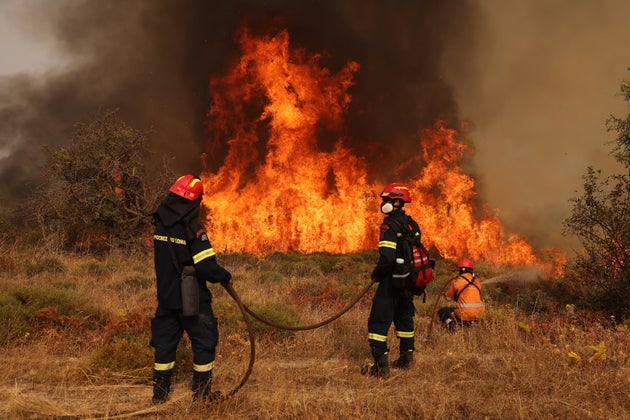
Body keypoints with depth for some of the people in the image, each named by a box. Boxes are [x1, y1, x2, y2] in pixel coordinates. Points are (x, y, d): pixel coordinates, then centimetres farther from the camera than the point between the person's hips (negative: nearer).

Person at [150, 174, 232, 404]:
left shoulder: (160, 225, 2)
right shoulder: (192, 230, -19)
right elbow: (206, 267, -23)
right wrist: (225, 276, -4)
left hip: (166, 297, 6)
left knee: (164, 344, 15)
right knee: (204, 343, 6)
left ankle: (159, 396, 21)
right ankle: (201, 396, 9)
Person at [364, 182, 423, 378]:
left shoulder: (389, 226, -17)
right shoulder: (412, 225, 9)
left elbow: (387, 258, -24)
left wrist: (376, 273, -8)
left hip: (392, 281, -8)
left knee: (378, 321, -4)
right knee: (404, 318, 21)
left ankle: (381, 365, -9)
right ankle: (406, 358, 29)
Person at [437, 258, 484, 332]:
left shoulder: (456, 281, -6)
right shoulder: (477, 281, 6)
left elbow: (448, 297, 9)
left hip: (464, 315, -5)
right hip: (478, 314, 5)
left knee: (441, 312, 17)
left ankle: (450, 321, -13)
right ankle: (470, 322, 10)